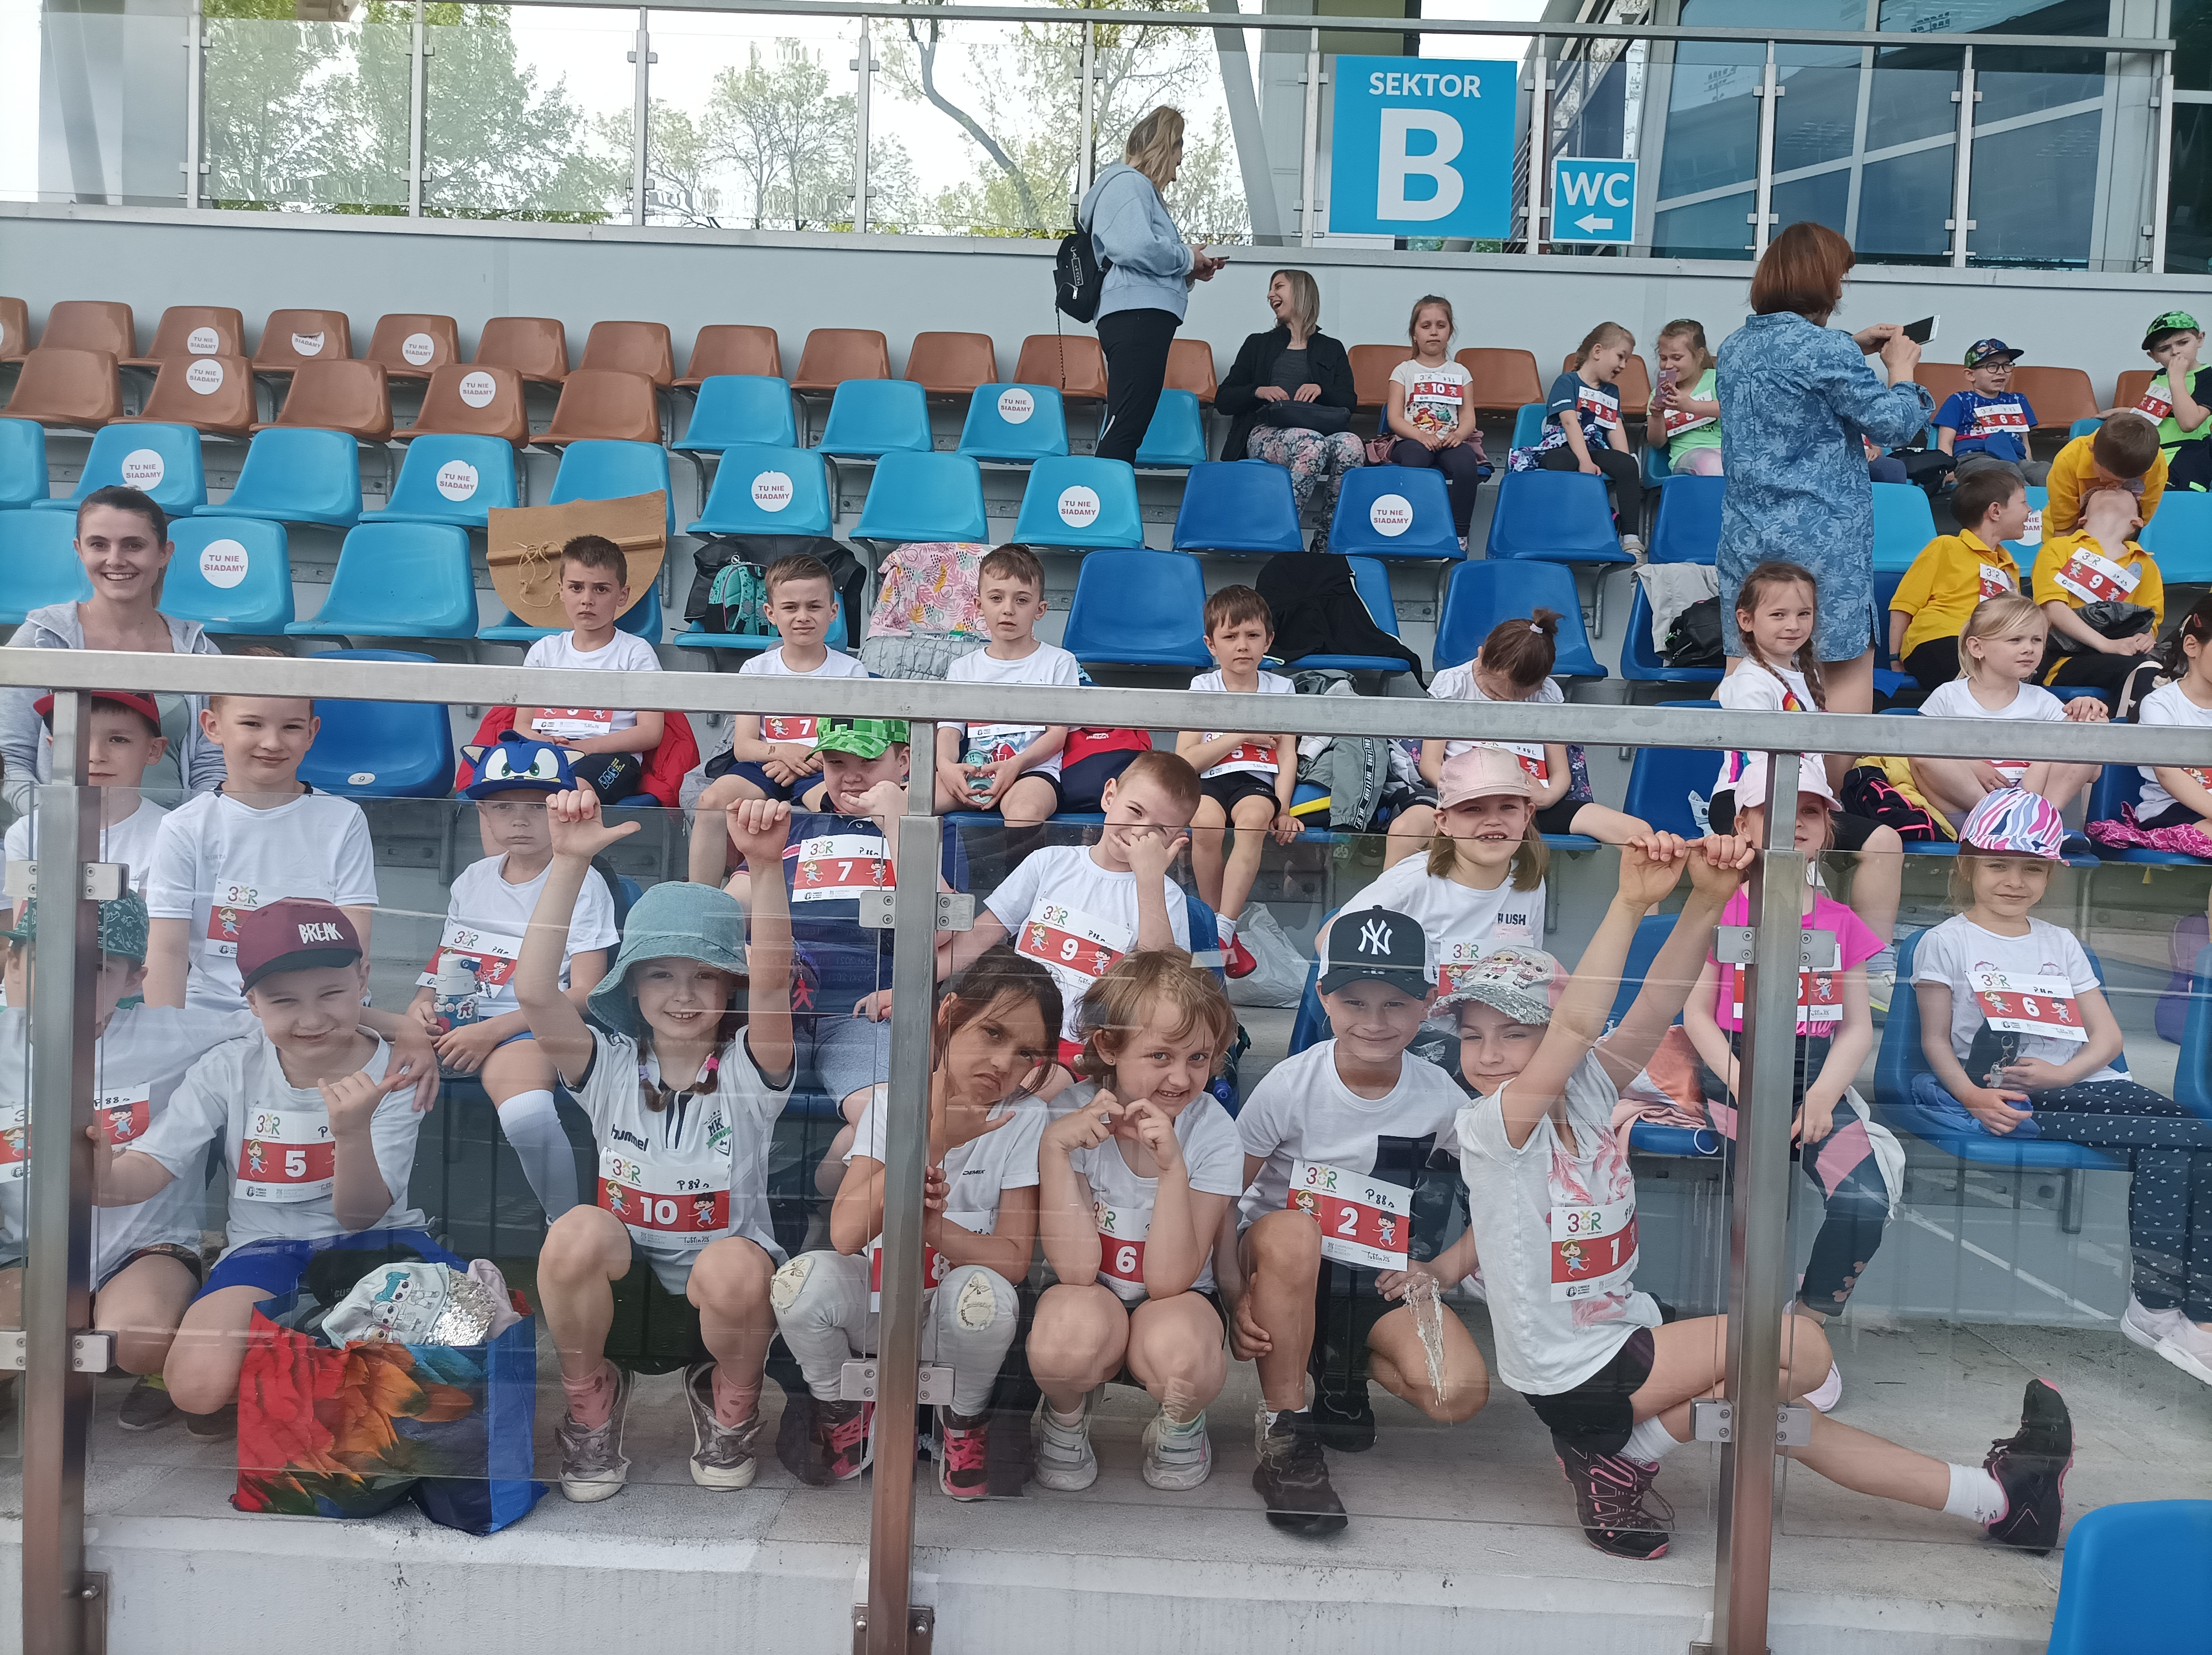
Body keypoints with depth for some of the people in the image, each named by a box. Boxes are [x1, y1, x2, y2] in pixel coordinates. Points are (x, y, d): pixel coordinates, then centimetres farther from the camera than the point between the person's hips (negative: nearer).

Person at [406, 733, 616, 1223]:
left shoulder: (582, 883, 1)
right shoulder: (472, 880, 19)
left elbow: (583, 993, -6)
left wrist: (491, 1032, -14)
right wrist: (422, 1002, -1)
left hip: (525, 1028, -6)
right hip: (454, 1019, 6)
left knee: (527, 1111, -38)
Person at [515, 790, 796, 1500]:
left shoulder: (747, 1069, -7)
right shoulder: (610, 1066, -2)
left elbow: (771, 980, -28)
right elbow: (534, 991, -20)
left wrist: (765, 863, -44)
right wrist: (570, 860, -31)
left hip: (726, 1304, -1)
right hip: (623, 1293, 1)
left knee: (732, 1269, -36)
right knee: (576, 1233, -31)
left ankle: (730, 1401, 0)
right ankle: (591, 1399, -1)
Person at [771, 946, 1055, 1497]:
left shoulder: (1024, 1120, -9)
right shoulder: (891, 1103, -9)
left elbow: (1012, 1260, -14)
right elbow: (845, 1234, -23)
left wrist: (930, 1224, -31)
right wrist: (933, 1144, -32)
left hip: (952, 1321, -1)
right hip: (874, 1305, 1)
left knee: (984, 1293, -35)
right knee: (805, 1278, -30)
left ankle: (963, 1422, -1)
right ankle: (839, 1411, 2)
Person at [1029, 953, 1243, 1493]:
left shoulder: (1212, 1133, -15)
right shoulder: (1073, 1114, -15)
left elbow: (1167, 1280, -20)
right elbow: (1076, 1270, -22)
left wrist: (1173, 1166, -33)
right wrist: (1053, 1148, -31)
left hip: (1176, 1302, 0)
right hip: (1093, 1300, 0)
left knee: (1176, 1349, -35)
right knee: (1071, 1330, -36)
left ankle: (1180, 1422, 3)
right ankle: (1068, 1411, 2)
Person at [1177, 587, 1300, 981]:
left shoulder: (1280, 688, 15)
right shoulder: (1202, 688, 11)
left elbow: (1288, 758, 9)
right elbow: (1185, 761, 1)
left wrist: (1282, 808, -8)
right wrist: (1243, 735, -4)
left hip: (1259, 782, 0)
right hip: (1211, 781, 0)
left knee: (1255, 816, -37)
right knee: (1204, 822, -36)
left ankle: (1222, 930, -34)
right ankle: (1222, 929, -19)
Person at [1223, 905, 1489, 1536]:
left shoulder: (1440, 1097, -9)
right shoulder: (1292, 1085, -16)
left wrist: (1443, 1271, -7)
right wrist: (1236, 1296, -23)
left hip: (1382, 1281, 2)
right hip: (1283, 1270, -2)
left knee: (1459, 1393, -24)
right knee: (1290, 1230, -39)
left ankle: (1343, 1373, 9)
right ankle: (1283, 1442, -23)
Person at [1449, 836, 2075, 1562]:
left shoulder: (1585, 1092, -2)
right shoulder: (1487, 1128, -19)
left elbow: (1655, 1011, -16)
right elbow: (1578, 1026, -34)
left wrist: (1706, 902, -32)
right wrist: (1630, 903, -41)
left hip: (1624, 1338, 6)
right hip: (1572, 1377, -6)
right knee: (1802, 1349, -13)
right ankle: (1625, 1459, -3)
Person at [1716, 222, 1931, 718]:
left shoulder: (1734, 346, 8)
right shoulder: (1827, 351, -13)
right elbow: (1893, 424, -7)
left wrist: (1852, 348, 24)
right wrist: (1902, 369, 9)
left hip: (1746, 532, 6)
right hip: (1822, 537, -6)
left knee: (1746, 660, 8)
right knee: (1851, 661, 5)